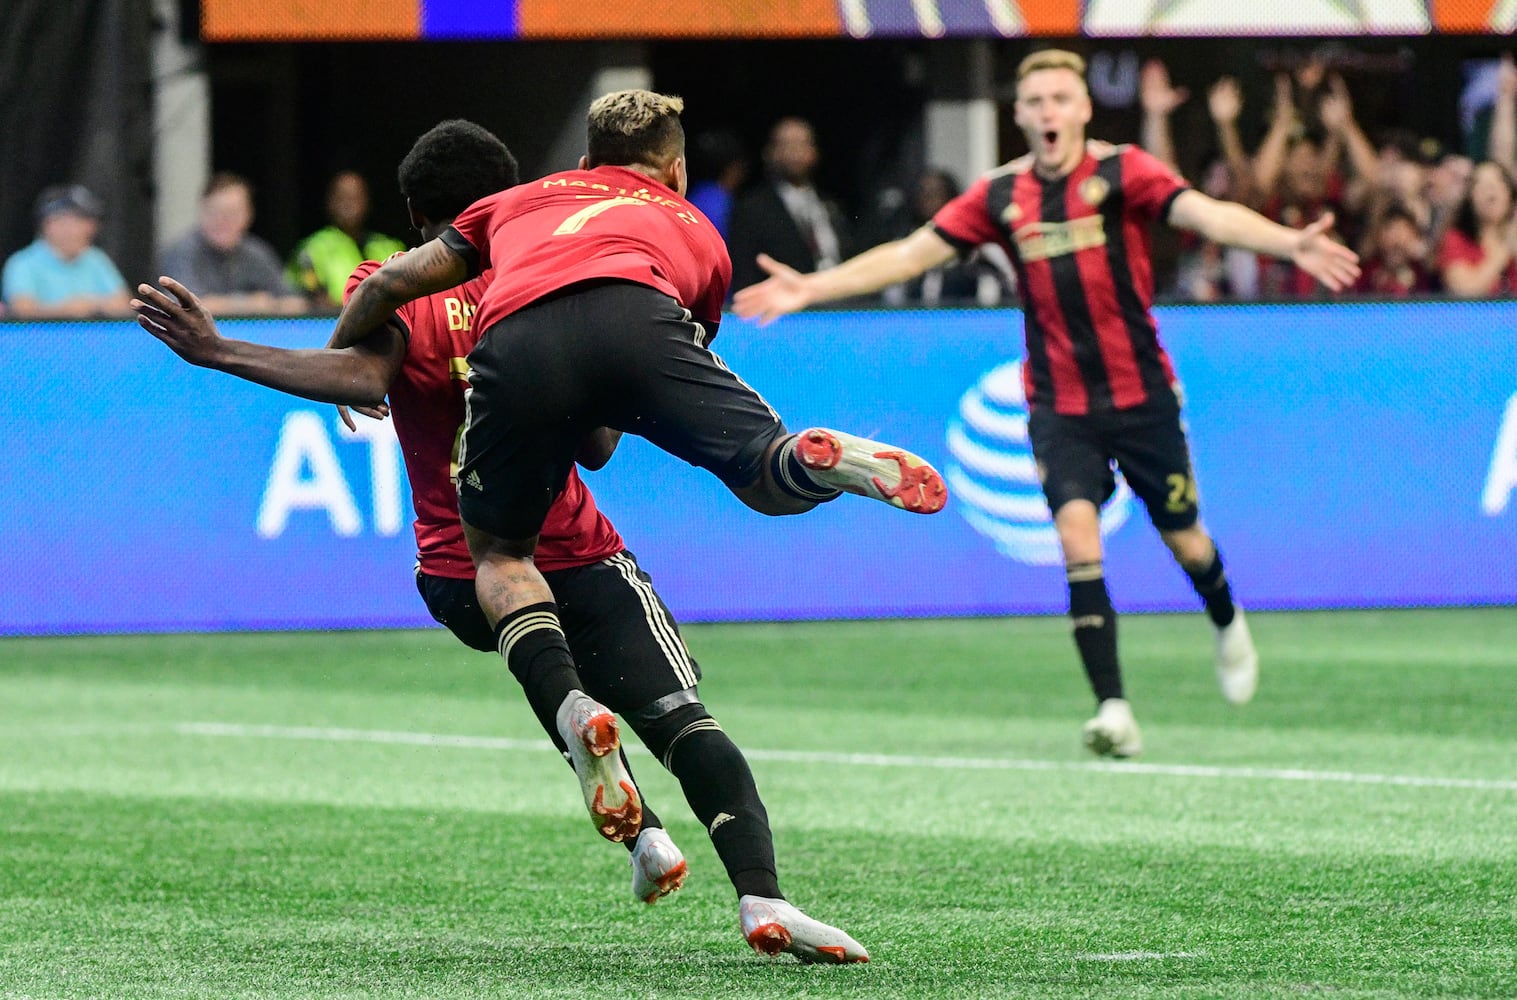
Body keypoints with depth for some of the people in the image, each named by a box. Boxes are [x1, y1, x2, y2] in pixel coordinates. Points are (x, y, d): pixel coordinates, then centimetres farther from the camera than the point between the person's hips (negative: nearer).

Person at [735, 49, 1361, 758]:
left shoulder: (1121, 173, -10)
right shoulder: (1001, 195, 0)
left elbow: (1207, 214, -25)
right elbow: (910, 254, 3)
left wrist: (1291, 244, -42)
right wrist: (812, 287, -3)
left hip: (1142, 397, -2)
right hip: (1058, 404, 2)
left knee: (1184, 539, 10)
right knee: (1077, 535, -17)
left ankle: (1228, 626, 45)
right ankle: (1112, 708, -17)